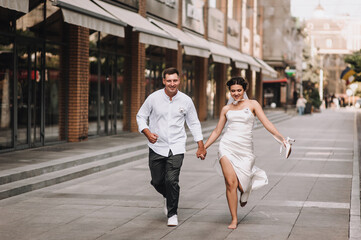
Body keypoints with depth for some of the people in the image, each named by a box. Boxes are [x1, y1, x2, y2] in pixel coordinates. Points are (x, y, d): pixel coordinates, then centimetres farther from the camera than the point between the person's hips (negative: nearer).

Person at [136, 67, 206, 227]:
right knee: (157, 181, 7)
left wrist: (201, 146, 8)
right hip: (157, 147, 1)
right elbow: (141, 116, 6)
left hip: (176, 148, -1)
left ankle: (172, 214, 4)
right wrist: (147, 133, -11)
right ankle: (168, 196, 43)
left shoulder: (186, 101, -1)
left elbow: (194, 123, 11)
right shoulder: (154, 98, -4)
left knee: (172, 181, -14)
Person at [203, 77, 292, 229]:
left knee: (241, 186, -7)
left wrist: (281, 138, -13)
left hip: (245, 149, -1)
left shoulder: (252, 104, 6)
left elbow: (266, 123, -1)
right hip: (228, 147, 1)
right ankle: (234, 219, 1)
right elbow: (217, 131, 20)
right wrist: (204, 147, 16)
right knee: (231, 182, -11)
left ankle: (246, 187, 34)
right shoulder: (226, 109, 13)